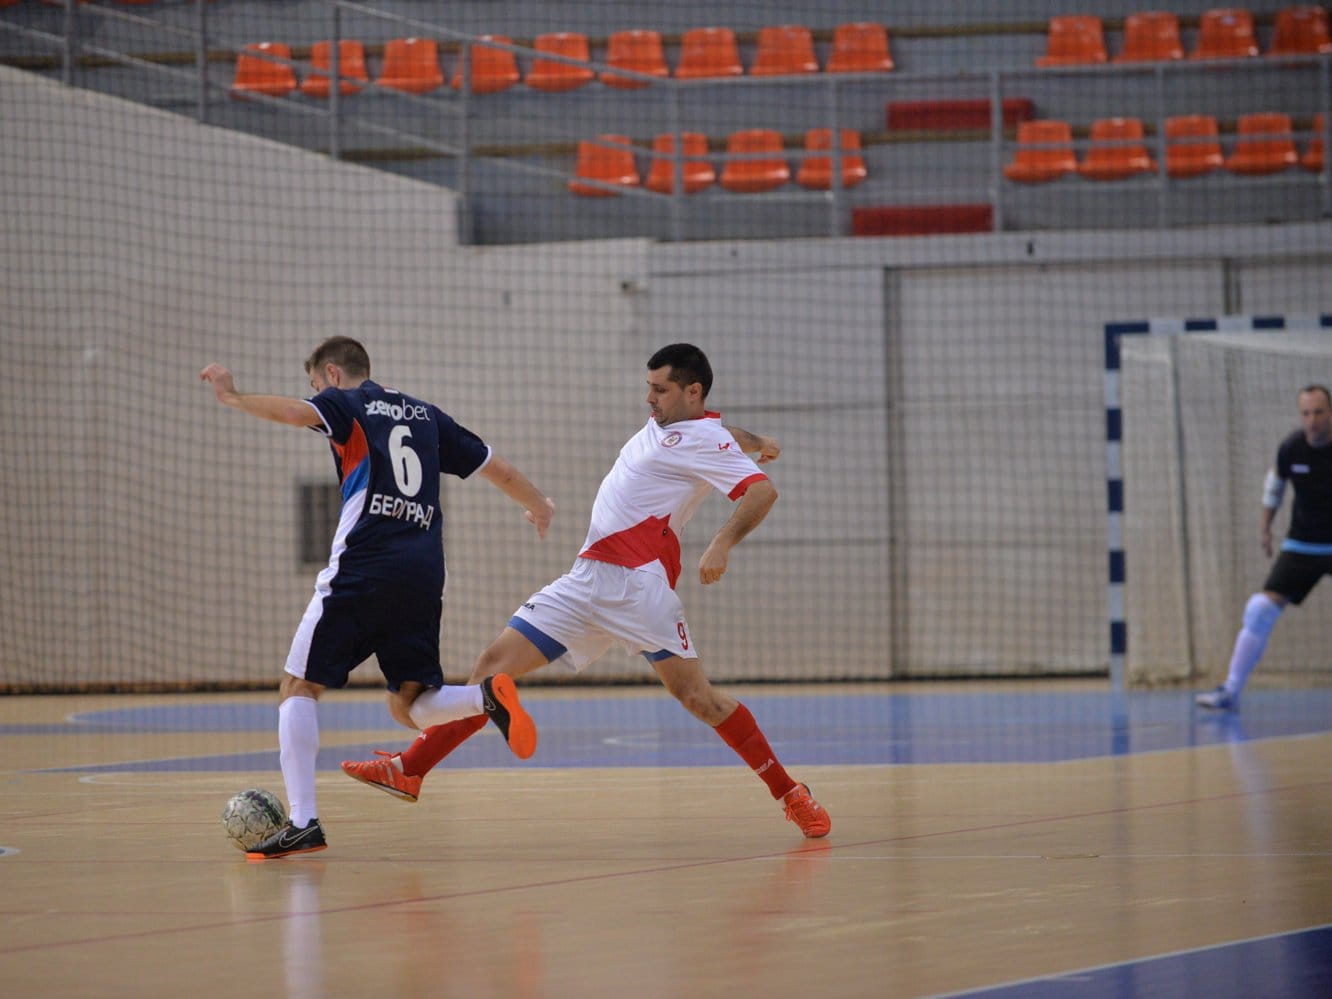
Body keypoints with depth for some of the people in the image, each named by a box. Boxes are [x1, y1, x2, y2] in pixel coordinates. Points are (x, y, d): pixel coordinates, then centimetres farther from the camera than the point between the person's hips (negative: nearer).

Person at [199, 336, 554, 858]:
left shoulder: (347, 403, 7)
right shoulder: (425, 415, 23)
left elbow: (296, 412, -16)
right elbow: (497, 469, 29)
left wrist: (233, 397, -8)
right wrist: (538, 504, 47)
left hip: (362, 568, -5)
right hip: (424, 575, 5)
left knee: (299, 687, 4)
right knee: (408, 705, 12)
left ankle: (303, 822, -8)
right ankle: (486, 695, -19)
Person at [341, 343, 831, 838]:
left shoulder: (707, 439, -5)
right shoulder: (664, 423, 20)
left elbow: (763, 491, -18)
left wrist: (722, 545, -31)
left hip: (637, 582, -9)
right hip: (587, 580, 9)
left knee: (697, 696, -13)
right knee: (496, 663, 2)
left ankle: (789, 793, 1)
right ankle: (408, 770, 3)